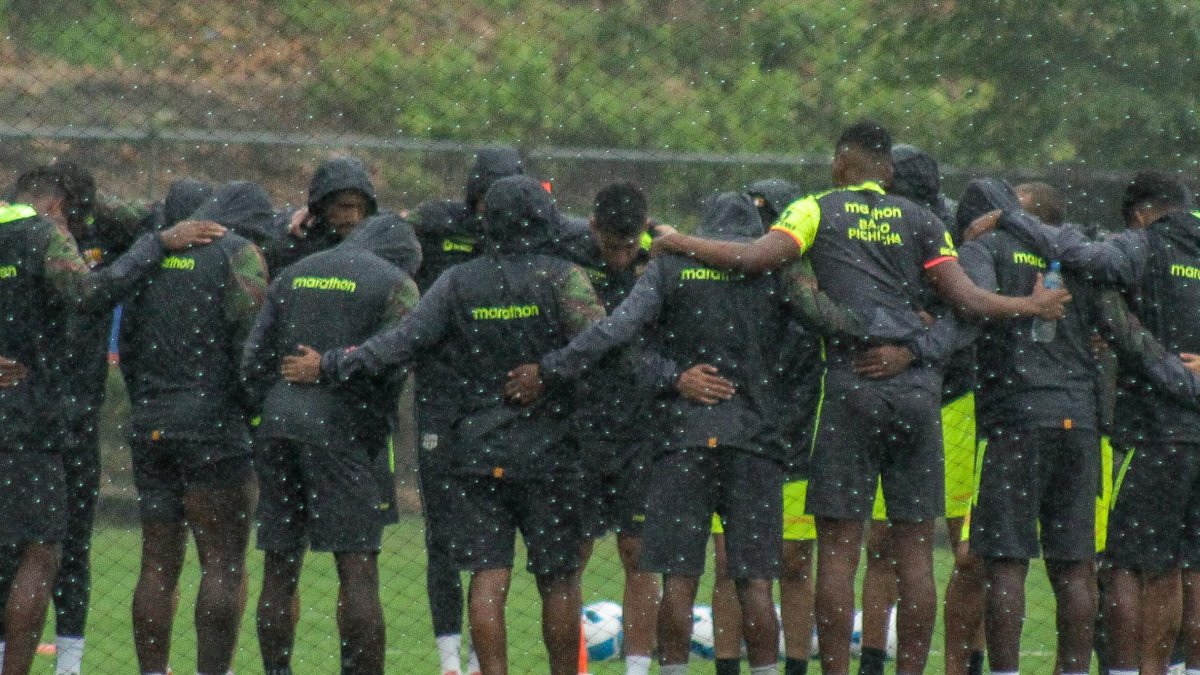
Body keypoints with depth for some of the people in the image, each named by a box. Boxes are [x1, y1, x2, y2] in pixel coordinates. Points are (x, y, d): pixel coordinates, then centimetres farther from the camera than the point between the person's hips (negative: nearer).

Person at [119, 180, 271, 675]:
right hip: (214, 425, -6)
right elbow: (250, 338, -11)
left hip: (149, 425, 6)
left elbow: (127, 341, 16)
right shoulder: (239, 254, -3)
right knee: (224, 564, -3)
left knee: (158, 564, 7)